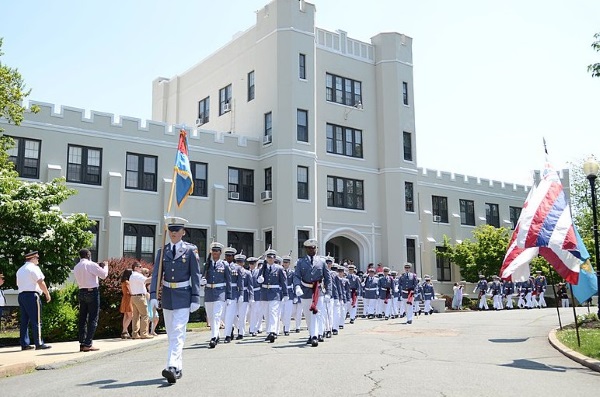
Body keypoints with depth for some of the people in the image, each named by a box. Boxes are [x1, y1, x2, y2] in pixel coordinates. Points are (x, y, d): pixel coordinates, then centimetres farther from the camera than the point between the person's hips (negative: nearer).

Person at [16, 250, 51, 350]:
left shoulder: (20, 270, 20)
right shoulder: (34, 268, -7)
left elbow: (18, 284, 21)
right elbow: (41, 282, -12)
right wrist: (47, 294, -6)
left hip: (21, 295, 9)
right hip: (32, 295, -9)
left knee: (24, 321, 9)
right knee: (36, 320, -6)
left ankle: (24, 344, 9)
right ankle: (39, 343, -7)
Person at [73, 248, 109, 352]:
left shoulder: (76, 267, 11)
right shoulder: (91, 264, -10)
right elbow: (104, 275, -11)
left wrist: (98, 267, 19)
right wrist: (105, 265, 8)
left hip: (81, 292, 7)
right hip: (92, 292, -7)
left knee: (83, 319, 10)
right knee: (93, 319, -3)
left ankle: (82, 343, 11)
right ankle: (88, 344, -7)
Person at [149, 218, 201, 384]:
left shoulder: (191, 250, -4)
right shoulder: (162, 251, 6)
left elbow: (195, 276, -5)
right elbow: (156, 274, 2)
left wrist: (195, 299, -9)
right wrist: (153, 295, -9)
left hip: (183, 297, -5)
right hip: (167, 296, 5)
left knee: (177, 333, -15)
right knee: (171, 334, 11)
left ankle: (172, 367, -23)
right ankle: (178, 368, 22)